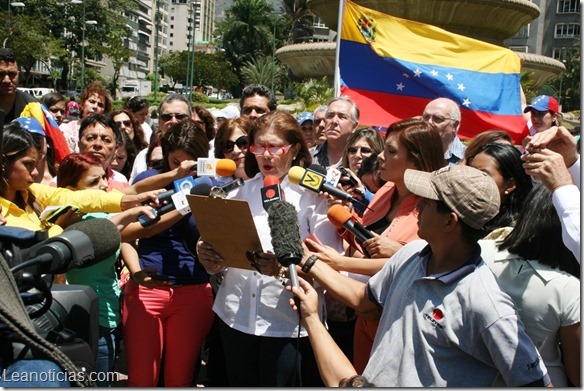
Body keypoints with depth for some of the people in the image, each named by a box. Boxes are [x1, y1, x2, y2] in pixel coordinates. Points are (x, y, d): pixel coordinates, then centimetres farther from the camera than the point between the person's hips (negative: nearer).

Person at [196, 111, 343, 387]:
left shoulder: (313, 196, -4)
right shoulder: (239, 193, 11)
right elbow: (222, 253, 12)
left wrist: (285, 267, -28)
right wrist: (211, 259, -10)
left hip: (288, 324, -4)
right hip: (236, 317, 4)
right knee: (241, 384, 13)